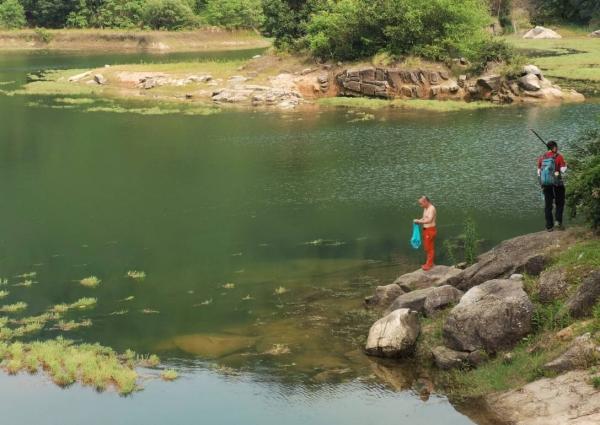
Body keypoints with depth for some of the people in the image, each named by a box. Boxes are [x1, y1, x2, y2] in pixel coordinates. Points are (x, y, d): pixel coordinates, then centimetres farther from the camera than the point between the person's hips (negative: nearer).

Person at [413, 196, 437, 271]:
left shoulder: (432, 208, -19)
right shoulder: (425, 208, 11)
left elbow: (429, 220, -30)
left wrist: (419, 221, -23)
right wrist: (418, 220, 0)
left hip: (430, 230, -10)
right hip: (426, 230, 10)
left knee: (430, 248, -1)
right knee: (426, 247, 17)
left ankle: (429, 264, 8)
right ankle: (429, 263, 27)